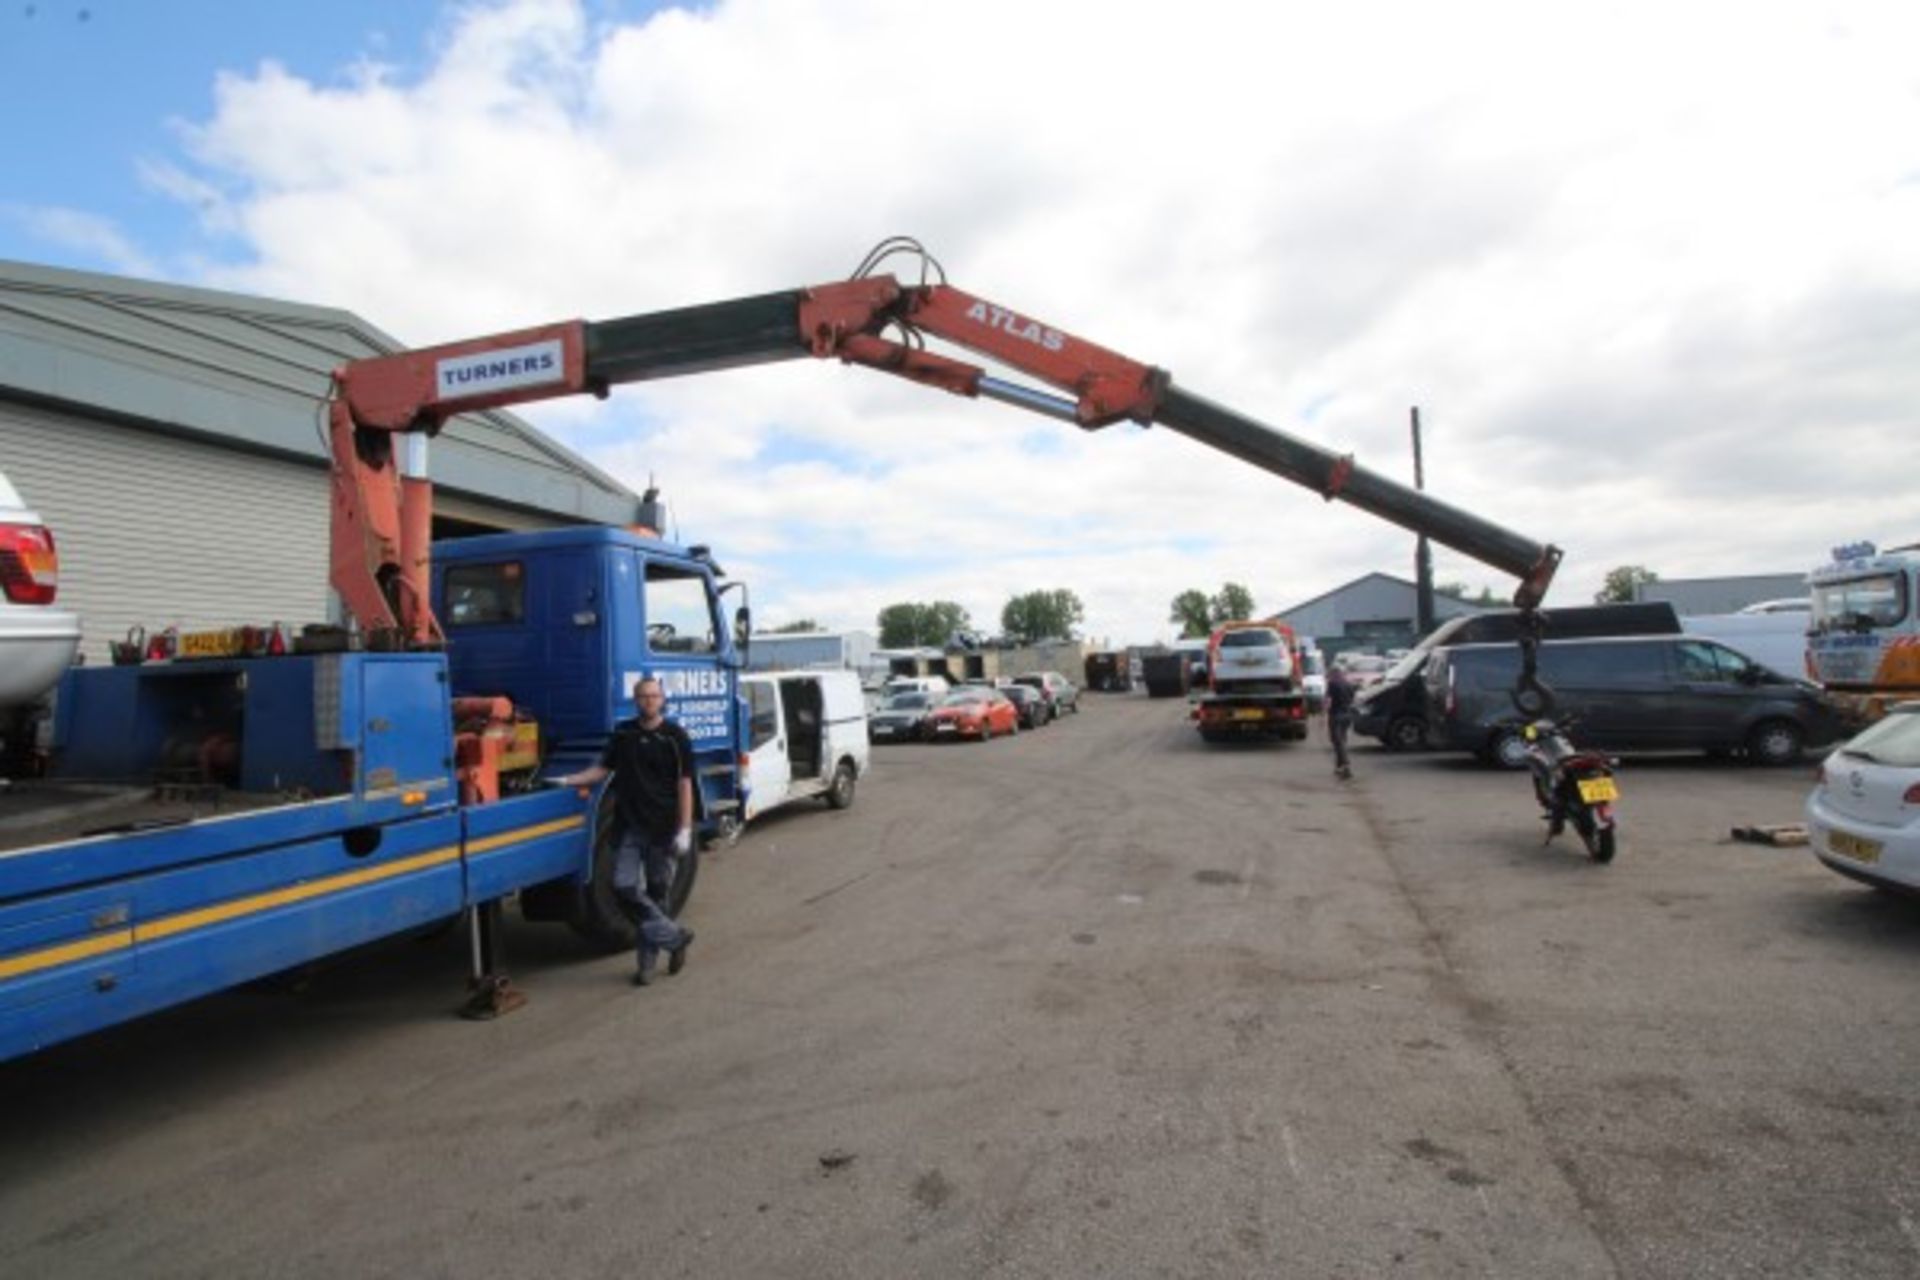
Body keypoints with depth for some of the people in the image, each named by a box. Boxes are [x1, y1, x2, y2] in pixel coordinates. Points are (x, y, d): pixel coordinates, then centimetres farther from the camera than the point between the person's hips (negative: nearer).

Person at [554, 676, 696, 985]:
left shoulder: (674, 736, -4)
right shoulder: (623, 733, 8)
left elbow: (684, 784, -5)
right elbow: (603, 769, 16)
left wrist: (684, 829, -10)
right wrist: (568, 781, 2)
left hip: (664, 828, -3)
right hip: (631, 825, 3)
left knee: (656, 891, 5)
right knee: (624, 884, -10)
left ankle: (648, 959, 19)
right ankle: (674, 936, 4)